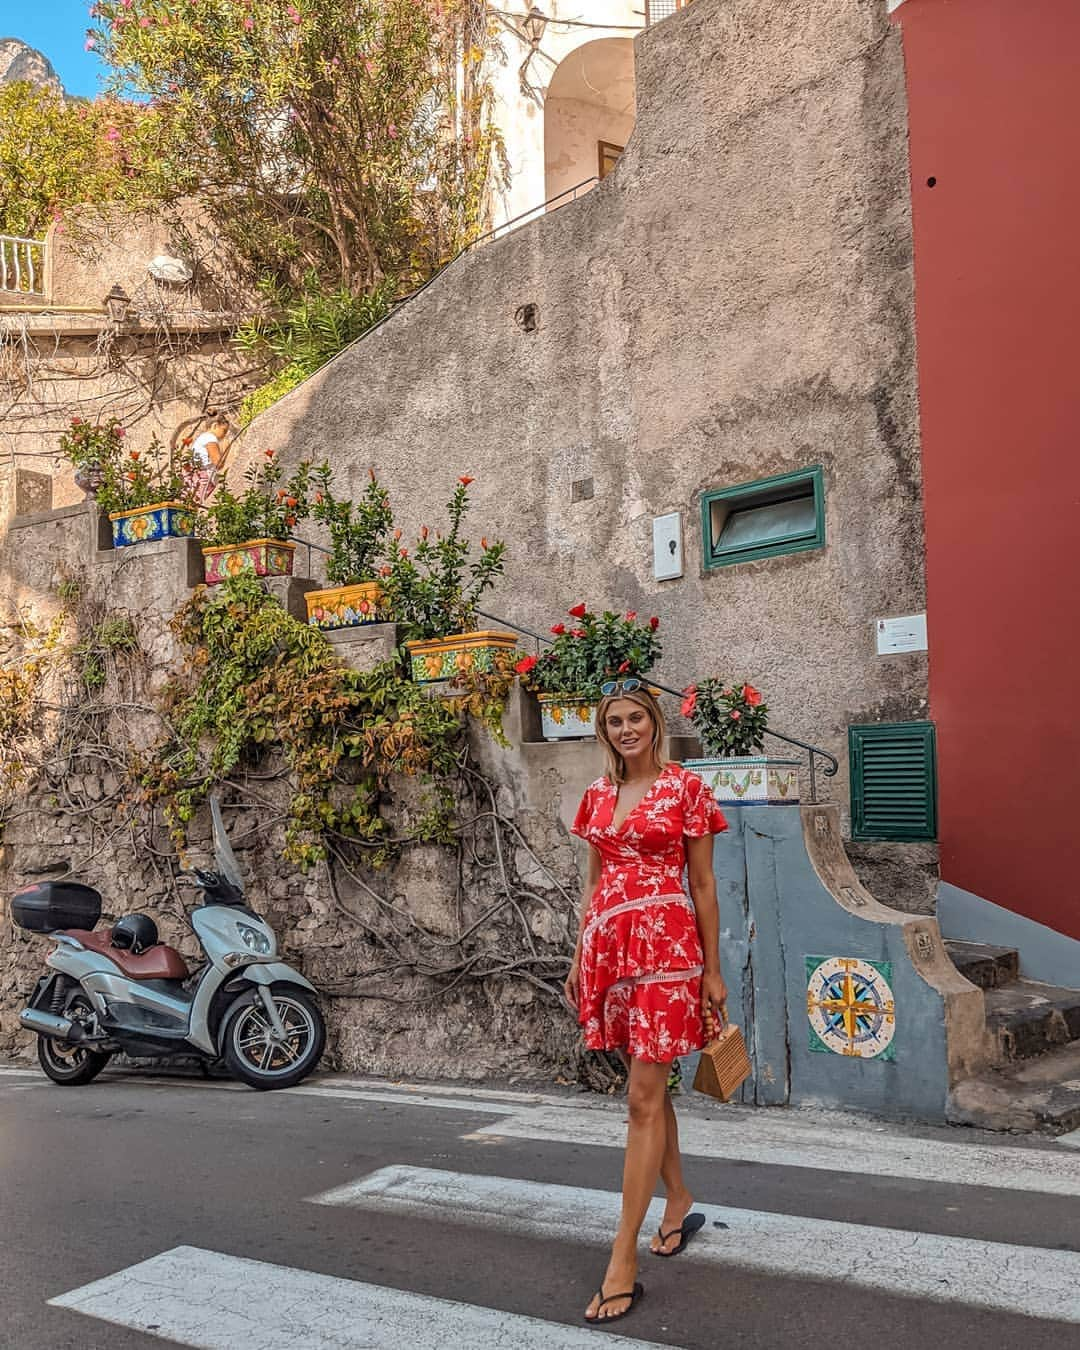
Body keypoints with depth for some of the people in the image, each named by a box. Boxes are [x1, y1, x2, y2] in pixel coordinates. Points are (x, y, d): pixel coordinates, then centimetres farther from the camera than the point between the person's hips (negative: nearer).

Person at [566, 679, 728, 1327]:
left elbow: (703, 884, -2)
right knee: (650, 1086, 16)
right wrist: (579, 959, 14)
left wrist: (713, 971, -3)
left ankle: (624, 1260, -2)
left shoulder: (685, 787, -4)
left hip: (665, 946, -6)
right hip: (609, 945, 6)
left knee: (644, 1097, -6)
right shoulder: (598, 795, 11)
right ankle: (680, 1203, 35)